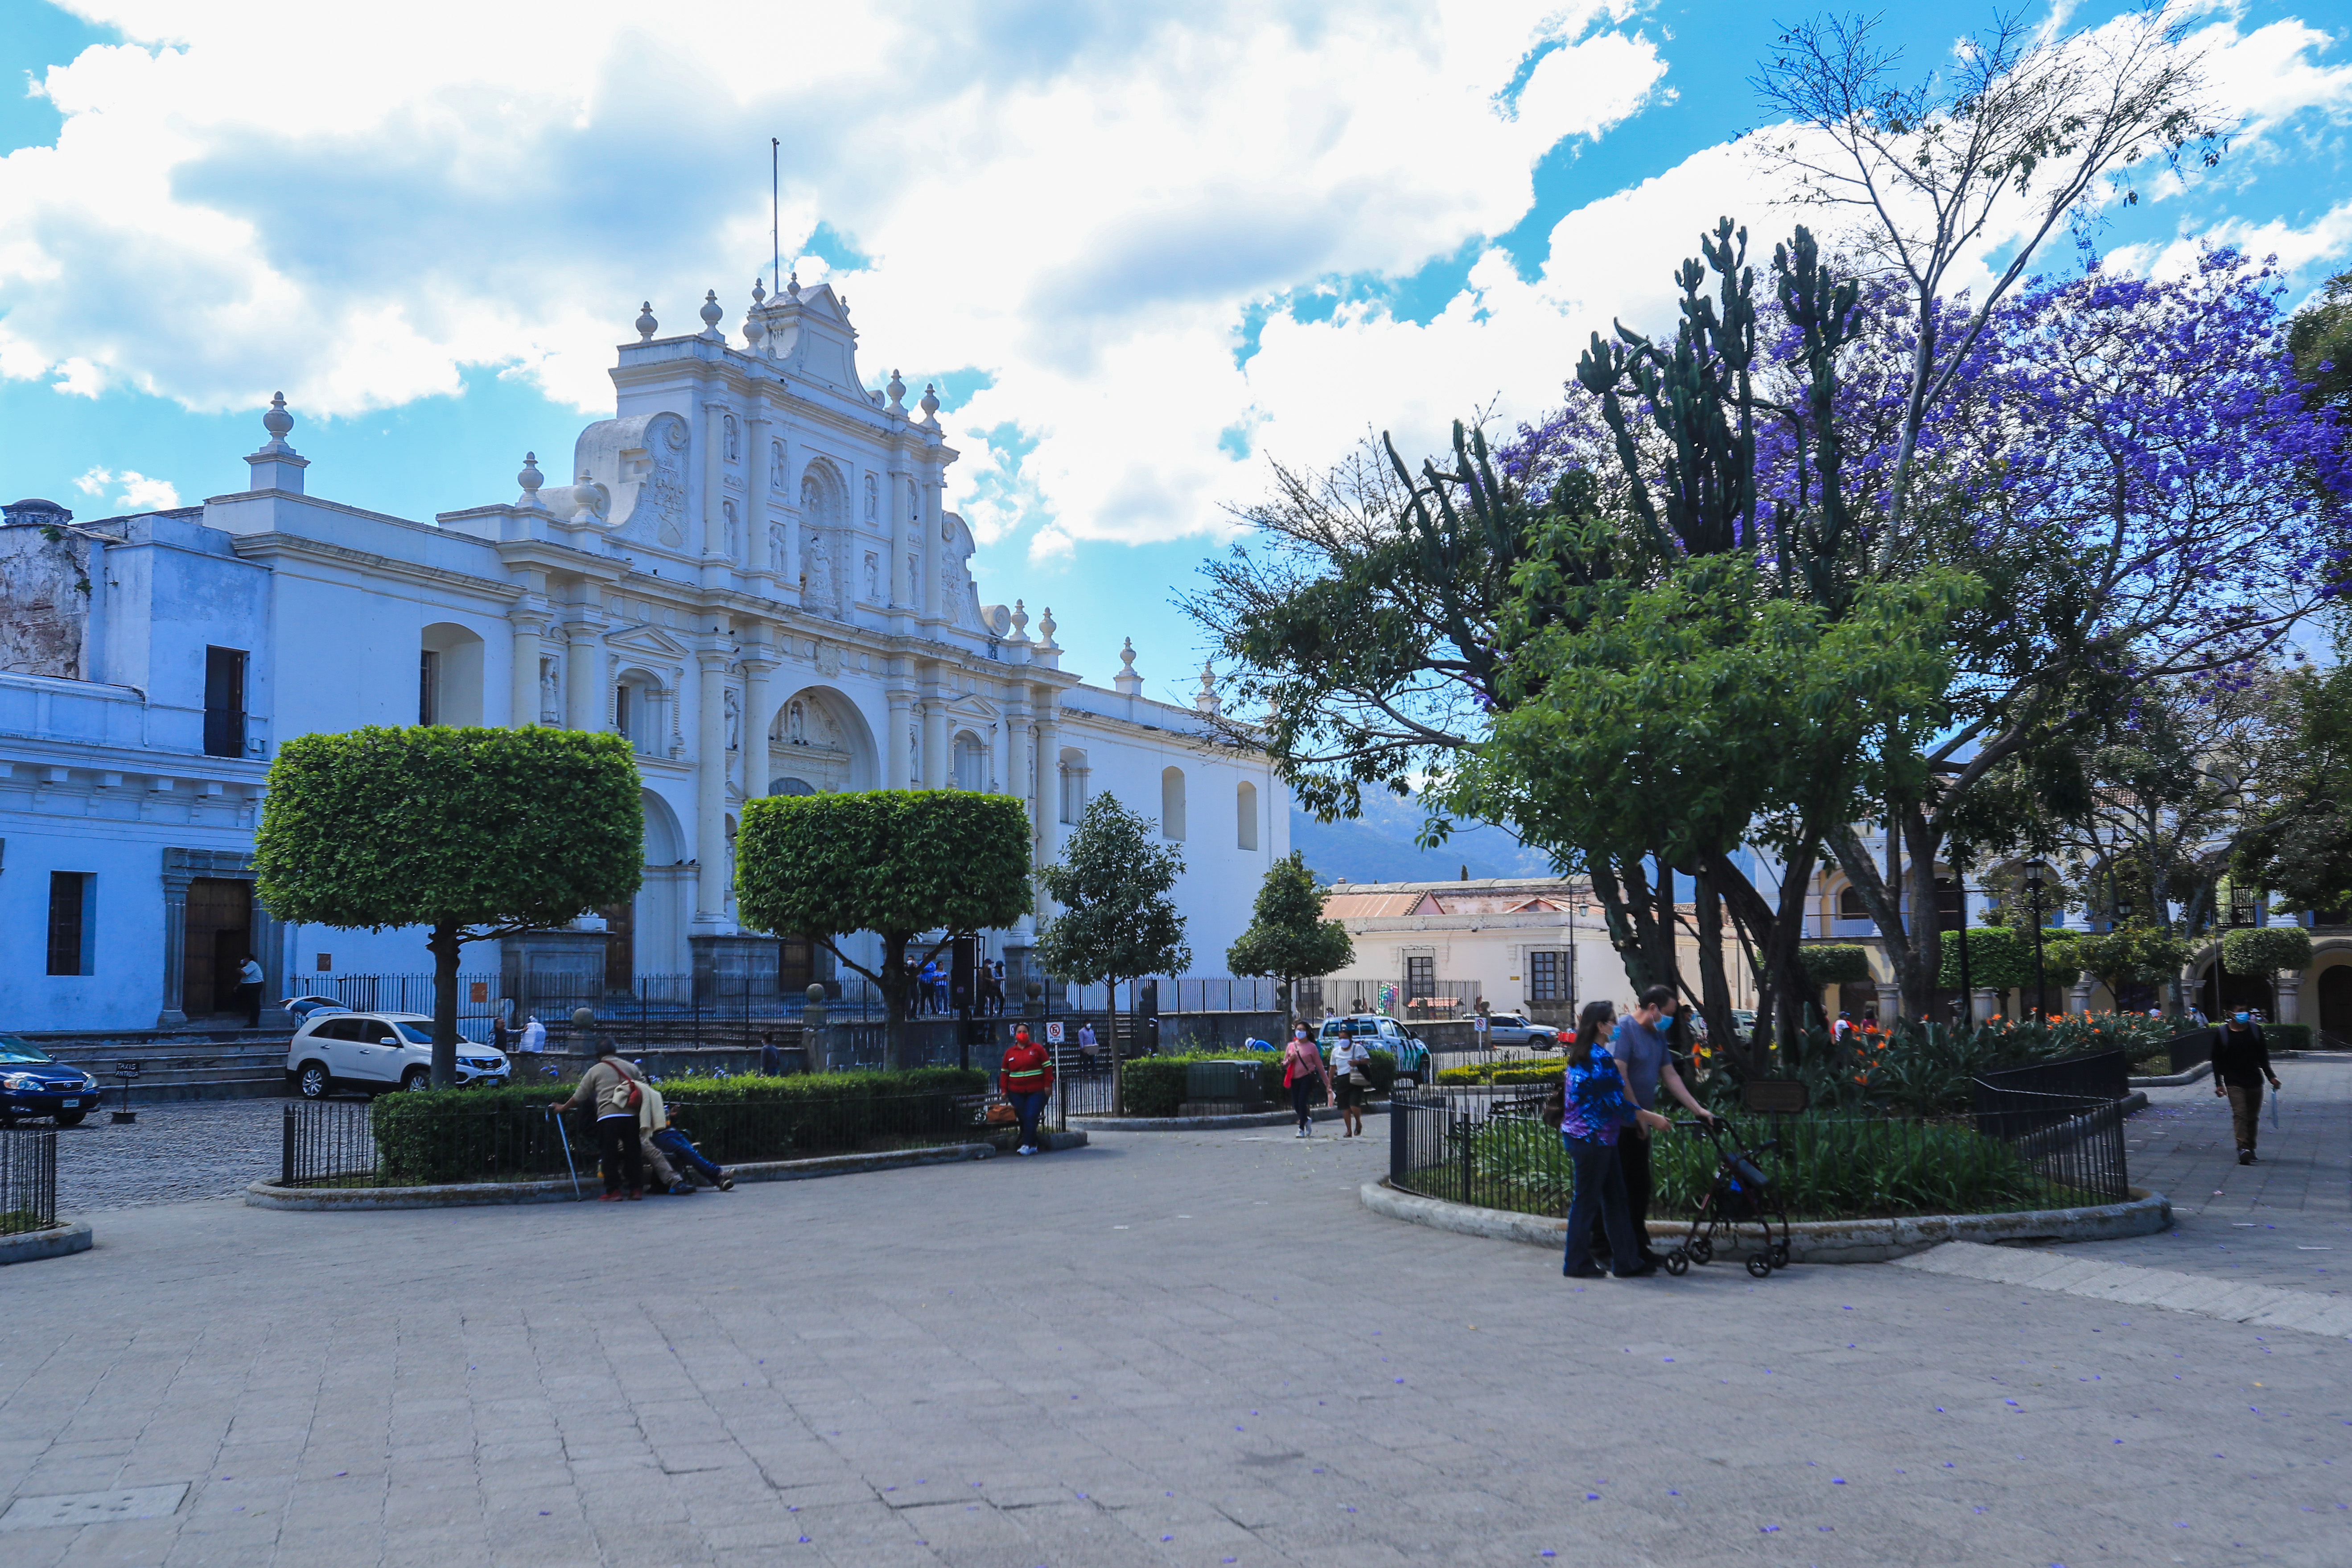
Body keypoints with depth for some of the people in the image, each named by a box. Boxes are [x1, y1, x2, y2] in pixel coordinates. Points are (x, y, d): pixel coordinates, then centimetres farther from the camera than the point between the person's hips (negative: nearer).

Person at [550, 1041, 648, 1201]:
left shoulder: (595, 1071, 9)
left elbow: (580, 1096, 13)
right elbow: (644, 1088, 15)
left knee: (609, 1155, 2)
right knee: (633, 1153, 8)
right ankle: (637, 1189, 7)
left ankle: (613, 1192, -2)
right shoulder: (630, 1068, 15)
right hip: (631, 1116, 3)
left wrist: (563, 1107, 27)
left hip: (608, 1117, -3)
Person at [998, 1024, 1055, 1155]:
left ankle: (1027, 1145, -13)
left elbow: (1047, 1067, 2)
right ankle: (1033, 1146, 11)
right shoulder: (1010, 1052, 11)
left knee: (1031, 1117, -14)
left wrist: (1048, 1085, -4)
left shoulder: (1037, 1048, 2)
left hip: (1036, 1091, -3)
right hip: (1017, 1093, 3)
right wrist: (1004, 1090, 7)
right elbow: (1004, 1072, 14)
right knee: (1023, 1119, 1)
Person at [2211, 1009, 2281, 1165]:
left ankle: (2250, 1148, 20)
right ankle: (2243, 1148, -26)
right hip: (2234, 1082, -3)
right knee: (2239, 1114, -16)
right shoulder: (2222, 1033, -1)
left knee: (2253, 1117, 8)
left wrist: (2271, 1076, 8)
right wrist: (2218, 1083, -4)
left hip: (2255, 1081, 3)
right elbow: (2216, 1060, 2)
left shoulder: (2255, 1029, 6)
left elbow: (2263, 1056, 14)